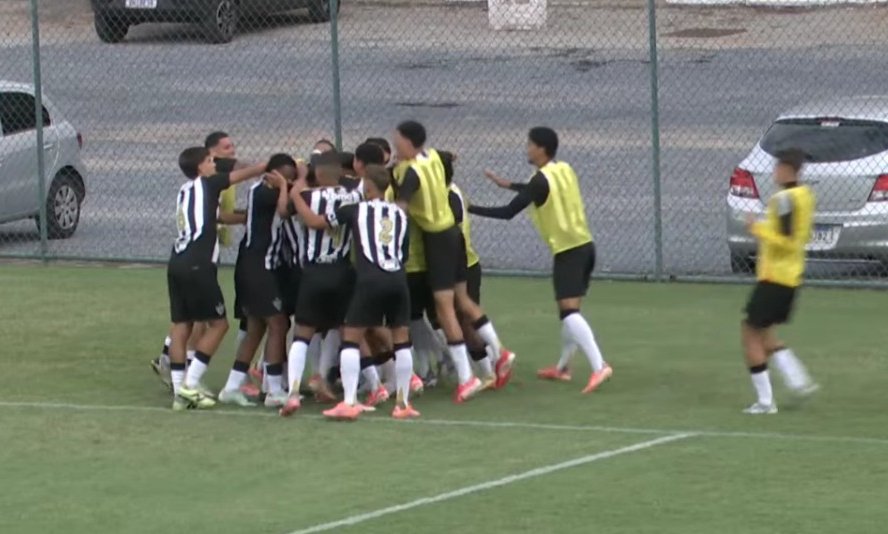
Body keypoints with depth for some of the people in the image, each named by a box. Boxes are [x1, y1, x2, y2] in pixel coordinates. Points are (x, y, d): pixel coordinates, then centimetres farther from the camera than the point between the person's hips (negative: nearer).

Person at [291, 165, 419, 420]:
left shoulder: (356, 210, 6)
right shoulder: (399, 214, 18)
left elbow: (314, 221, 7)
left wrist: (295, 196, 20)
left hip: (369, 281, -4)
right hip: (397, 279, 4)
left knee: (351, 339, 3)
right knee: (401, 340, 11)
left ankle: (349, 403, -7)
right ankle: (403, 404, 13)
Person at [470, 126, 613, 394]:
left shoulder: (541, 180, -15)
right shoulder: (564, 170, 9)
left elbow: (509, 212, -15)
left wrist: (470, 208, -9)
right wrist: (509, 185, 33)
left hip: (568, 251, -9)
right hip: (584, 246, 9)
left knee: (569, 311, -15)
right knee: (570, 310, 19)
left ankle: (599, 367, -28)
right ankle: (562, 367, 31)